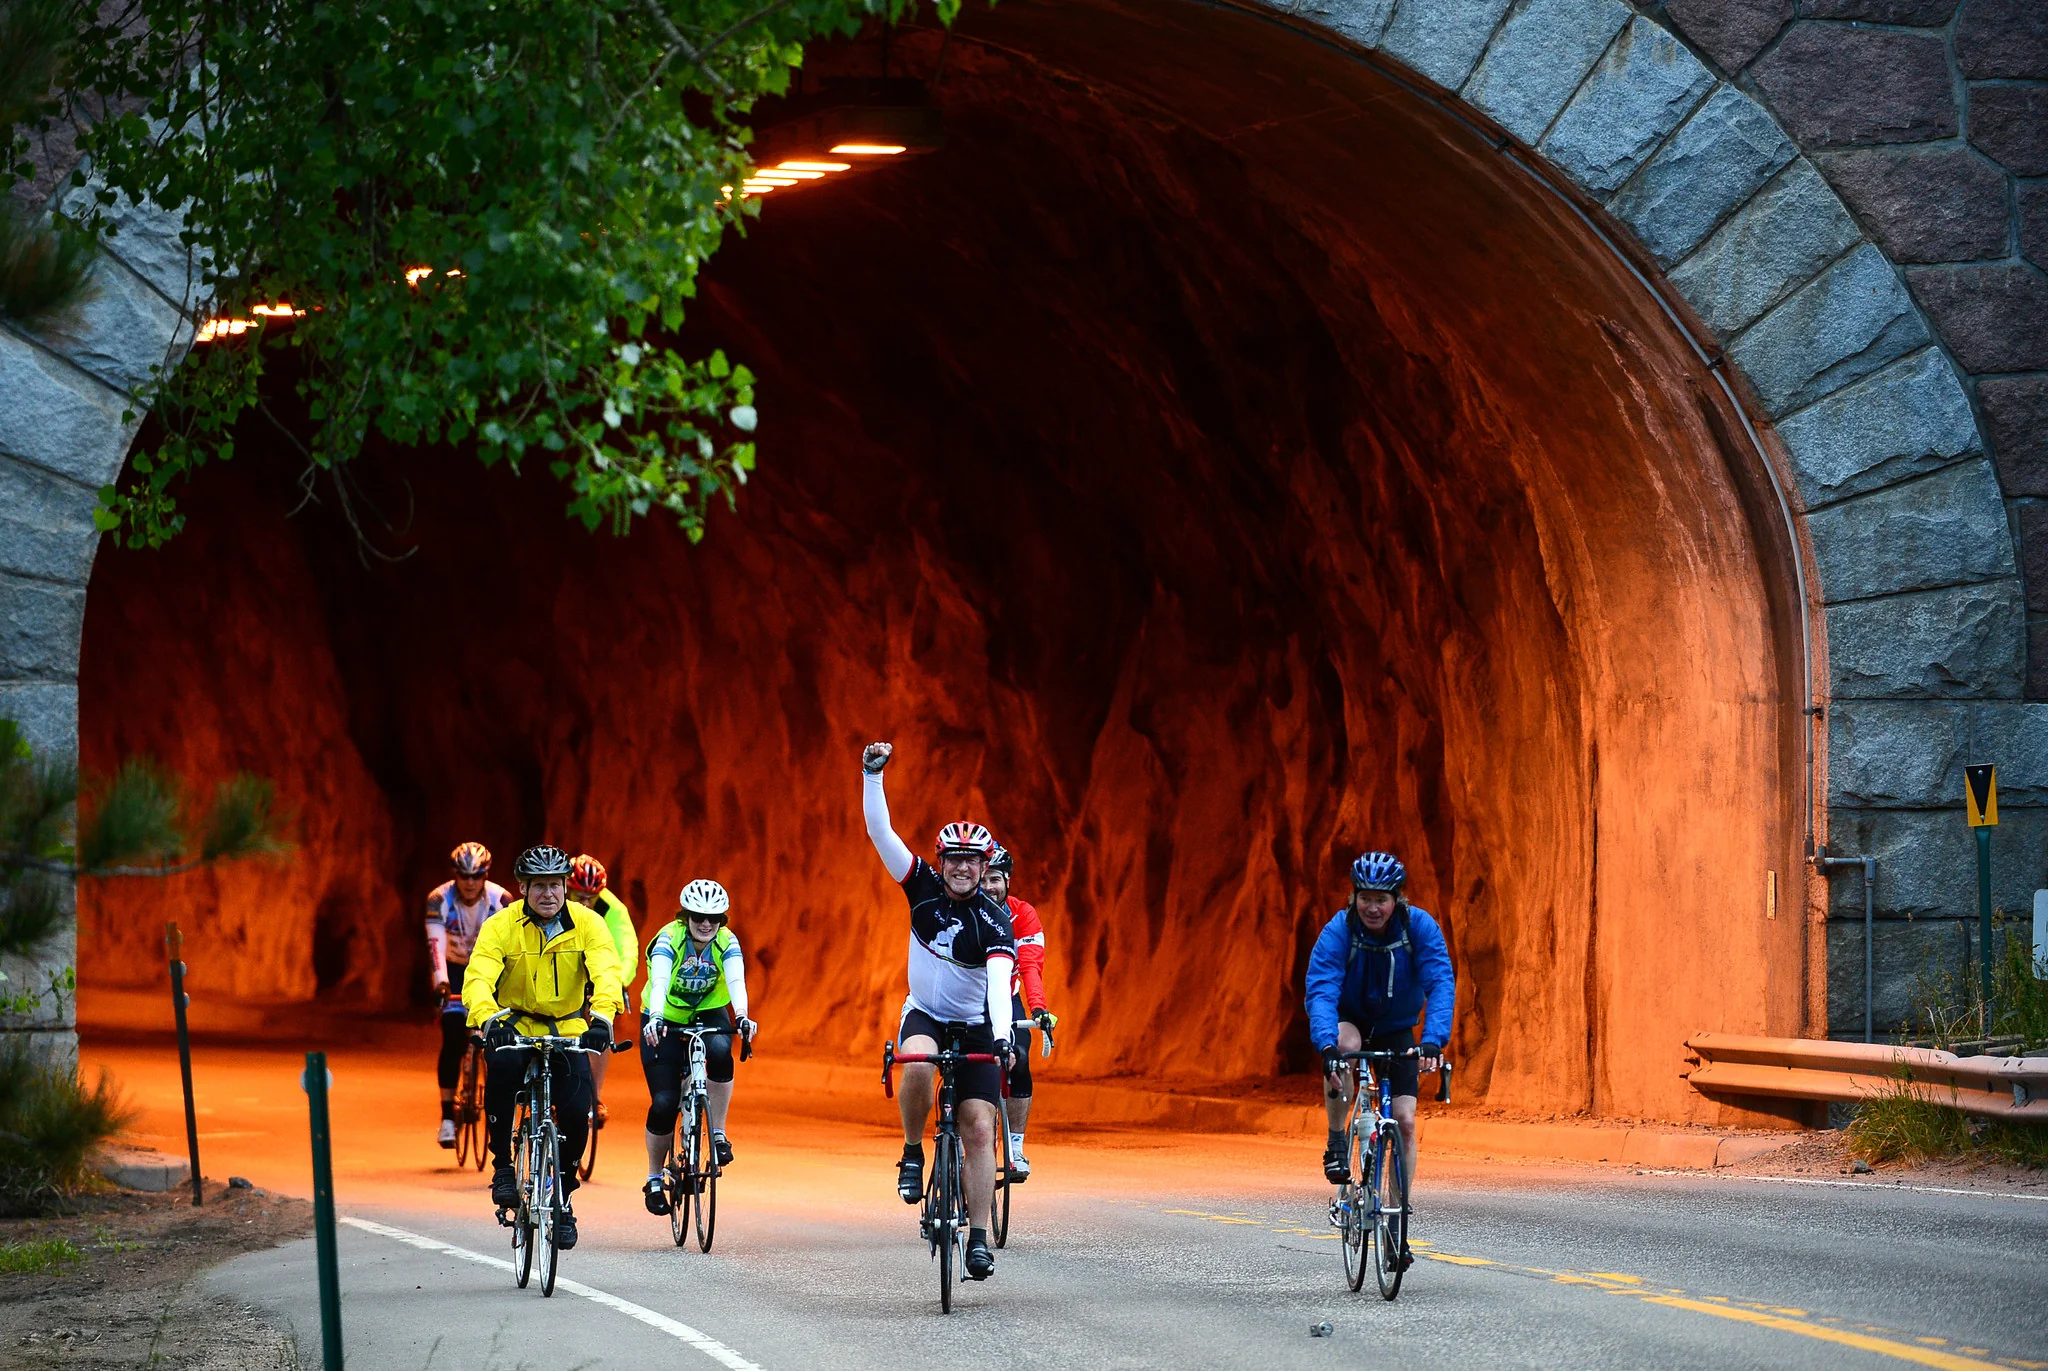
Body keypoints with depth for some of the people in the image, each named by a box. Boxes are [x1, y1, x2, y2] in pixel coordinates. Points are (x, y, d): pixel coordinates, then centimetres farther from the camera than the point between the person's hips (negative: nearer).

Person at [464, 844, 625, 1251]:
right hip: (515, 1026, -1)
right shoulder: (502, 926, -14)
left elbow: (607, 972, -24)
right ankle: (502, 1165, -18)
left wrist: (602, 1017, -44)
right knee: (501, 1066, -35)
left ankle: (563, 1197, 8)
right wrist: (488, 1018, -48)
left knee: (577, 1112, -17)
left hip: (568, 1030, 2)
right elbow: (478, 978, -27)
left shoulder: (587, 924, -10)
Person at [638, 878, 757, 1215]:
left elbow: (736, 981, -32)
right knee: (664, 1101, -13)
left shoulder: (727, 943, -15)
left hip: (708, 1015, 2)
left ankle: (718, 1133, -18)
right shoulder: (668, 939, -21)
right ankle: (655, 1179, 7)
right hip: (666, 1021, -2)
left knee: (720, 1049, -34)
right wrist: (655, 1018, -57)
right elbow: (659, 980, -38)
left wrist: (742, 1017, -52)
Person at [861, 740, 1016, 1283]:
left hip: (974, 1026, -1)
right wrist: (872, 774, -27)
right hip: (925, 1015, 1)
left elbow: (1001, 980, -33)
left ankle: (979, 1236, -3)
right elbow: (880, 832, -15)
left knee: (978, 1129, -10)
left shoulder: (995, 921, -18)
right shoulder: (924, 887, -9)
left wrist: (1002, 1034, -49)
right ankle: (913, 1153, -13)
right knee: (917, 1067, -35)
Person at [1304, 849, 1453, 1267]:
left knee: (1404, 1120, -11)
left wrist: (1433, 1042, -46)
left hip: (1396, 1031, 1)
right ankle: (1336, 1143, -20)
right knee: (1345, 1043, -37)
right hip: (1349, 1024, -1)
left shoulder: (1420, 927, -21)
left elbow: (1441, 985, -30)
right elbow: (1321, 991, -35)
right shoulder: (1338, 931, -25)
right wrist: (1327, 1044, -52)